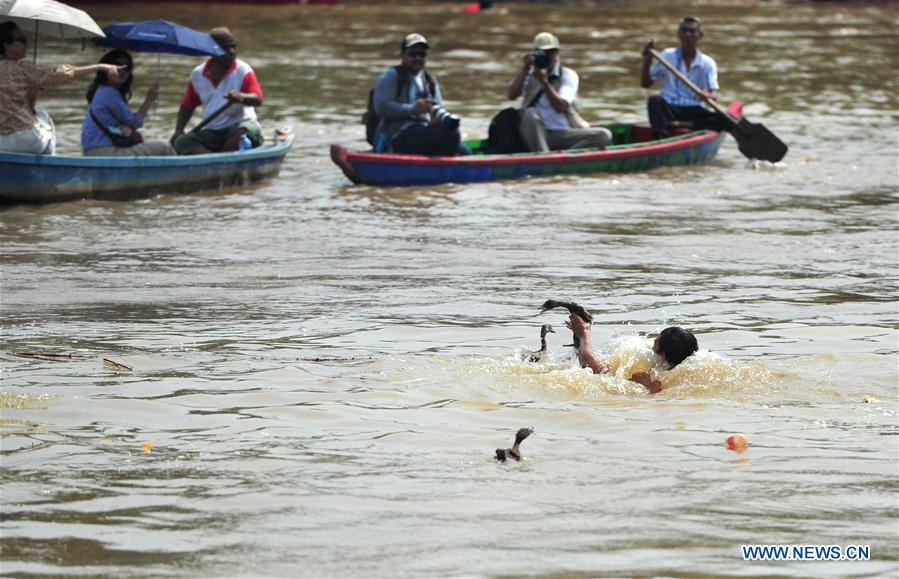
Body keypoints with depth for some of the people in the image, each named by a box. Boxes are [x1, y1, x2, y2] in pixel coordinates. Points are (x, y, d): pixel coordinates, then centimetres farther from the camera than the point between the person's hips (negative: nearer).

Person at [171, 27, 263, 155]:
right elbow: (187, 106, 17)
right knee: (182, 142, -21)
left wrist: (241, 97, -39)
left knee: (246, 130, -38)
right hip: (211, 133, 3)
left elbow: (257, 100, -17)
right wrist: (178, 131, 2)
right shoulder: (198, 74, 8)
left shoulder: (243, 71, -3)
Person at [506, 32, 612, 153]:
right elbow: (511, 95, -5)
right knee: (530, 113, -32)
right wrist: (524, 70, -10)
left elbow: (560, 107, -14)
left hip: (564, 136, 0)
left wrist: (545, 82, -23)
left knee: (604, 135, -23)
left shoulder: (569, 76, 2)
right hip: (537, 134, 0)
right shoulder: (530, 74, 11)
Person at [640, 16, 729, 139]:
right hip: (669, 109, 0)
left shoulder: (707, 63, 6)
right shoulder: (668, 56, 8)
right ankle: (662, 138, -53)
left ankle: (681, 125, -34)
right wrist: (647, 62, -10)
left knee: (722, 121, -27)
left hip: (693, 110, 0)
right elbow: (646, 84, 6)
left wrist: (708, 96, -31)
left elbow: (714, 94, -6)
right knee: (655, 100, -34)